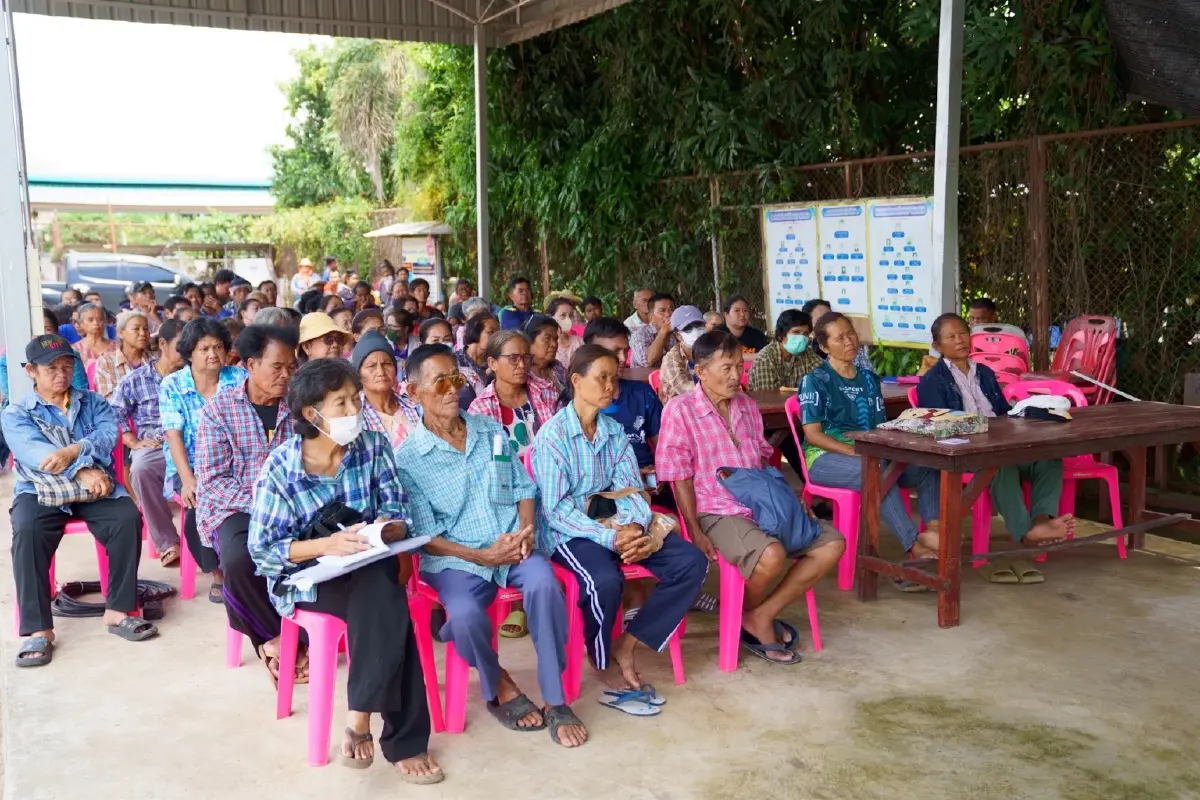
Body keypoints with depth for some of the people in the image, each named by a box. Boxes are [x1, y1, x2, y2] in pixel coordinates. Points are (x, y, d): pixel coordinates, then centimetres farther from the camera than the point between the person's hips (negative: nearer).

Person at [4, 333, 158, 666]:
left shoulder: (93, 402, 17)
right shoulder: (16, 413, 8)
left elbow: (109, 432, -3)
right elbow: (36, 452, -11)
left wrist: (73, 451, -23)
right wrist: (83, 471, -25)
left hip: (95, 487, 2)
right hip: (40, 490, -2)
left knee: (129, 518, -27)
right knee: (27, 530, -33)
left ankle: (118, 611, -19)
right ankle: (38, 629, -30)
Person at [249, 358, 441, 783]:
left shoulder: (374, 446, -2)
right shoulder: (281, 467, -11)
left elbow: (398, 518, -1)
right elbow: (261, 549, -12)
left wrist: (387, 529, -26)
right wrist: (326, 545, -25)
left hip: (368, 570, 3)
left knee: (382, 599, -31)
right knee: (387, 604, -29)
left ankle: (361, 716, -20)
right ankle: (404, 738, -21)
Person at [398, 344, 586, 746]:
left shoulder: (492, 431, 11)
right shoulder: (407, 459, -3)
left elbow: (524, 487, 13)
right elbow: (424, 536, -6)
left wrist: (526, 529, -8)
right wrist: (480, 555, -18)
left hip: (514, 546, 3)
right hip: (455, 559, -3)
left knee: (544, 583, -31)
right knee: (466, 615, -34)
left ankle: (555, 700, -16)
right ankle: (499, 687, 1)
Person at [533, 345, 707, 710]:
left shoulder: (615, 431, 9)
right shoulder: (552, 434, -11)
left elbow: (631, 488, 4)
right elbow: (556, 508, -16)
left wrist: (634, 526, -18)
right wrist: (608, 538, -26)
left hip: (618, 524, 6)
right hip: (569, 531, -6)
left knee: (691, 562, -13)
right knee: (605, 580, -37)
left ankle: (626, 645, -7)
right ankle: (605, 664, -7)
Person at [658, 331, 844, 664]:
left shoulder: (747, 406, 14)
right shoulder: (680, 411, -7)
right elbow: (680, 479, -9)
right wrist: (696, 533, -16)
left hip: (762, 505, 8)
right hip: (718, 513, -7)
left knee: (833, 543, -6)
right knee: (772, 555, -34)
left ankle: (761, 615, -4)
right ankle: (748, 616, 1)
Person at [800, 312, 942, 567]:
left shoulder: (869, 379, 16)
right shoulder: (816, 380, -2)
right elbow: (812, 434, -9)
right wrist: (854, 451, -21)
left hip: (869, 456, 6)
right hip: (826, 457, -6)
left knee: (926, 465, -18)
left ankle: (933, 529, -35)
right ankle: (915, 546, -38)